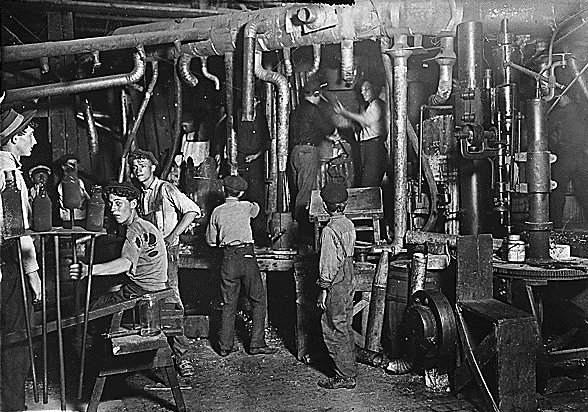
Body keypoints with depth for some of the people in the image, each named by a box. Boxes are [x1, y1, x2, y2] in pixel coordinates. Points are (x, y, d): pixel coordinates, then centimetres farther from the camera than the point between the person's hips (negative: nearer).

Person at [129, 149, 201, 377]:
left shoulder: (166, 189, -4)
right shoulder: (139, 195, 16)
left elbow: (192, 210, -8)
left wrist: (174, 235, -14)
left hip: (166, 249, -7)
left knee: (171, 299, -13)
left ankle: (183, 355, -10)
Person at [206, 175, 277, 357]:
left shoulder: (217, 211, 6)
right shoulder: (246, 207, 1)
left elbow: (210, 240, 11)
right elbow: (256, 208, 26)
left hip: (228, 259, 3)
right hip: (247, 256, -3)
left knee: (228, 303, 10)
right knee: (258, 301, 6)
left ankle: (226, 346, 14)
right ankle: (256, 344, 5)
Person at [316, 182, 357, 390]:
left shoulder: (329, 230, -18)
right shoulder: (349, 225, 7)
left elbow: (328, 263, -19)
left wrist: (324, 289, -14)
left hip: (335, 286, -9)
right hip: (348, 282, 9)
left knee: (334, 330, 0)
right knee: (345, 328, 16)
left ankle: (345, 376, 7)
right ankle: (349, 371, 25)